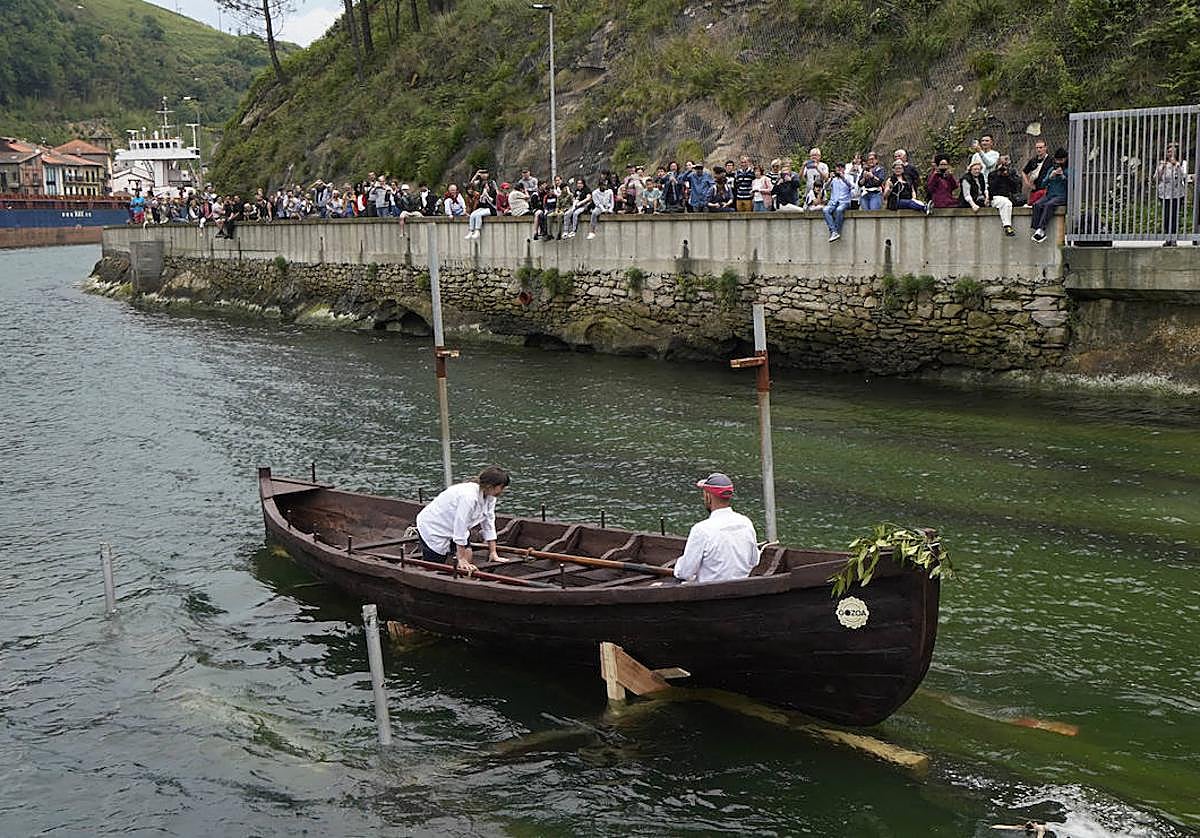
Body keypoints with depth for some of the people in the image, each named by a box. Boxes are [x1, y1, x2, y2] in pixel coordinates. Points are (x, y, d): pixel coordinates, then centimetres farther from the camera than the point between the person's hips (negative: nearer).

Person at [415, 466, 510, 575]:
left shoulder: (490, 497, -9)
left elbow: (489, 525, -1)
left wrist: (493, 553, -2)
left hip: (453, 527, 9)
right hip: (432, 525, -9)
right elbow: (460, 527, -35)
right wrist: (461, 559, -31)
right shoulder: (468, 496, -37)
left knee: (467, 555, -1)